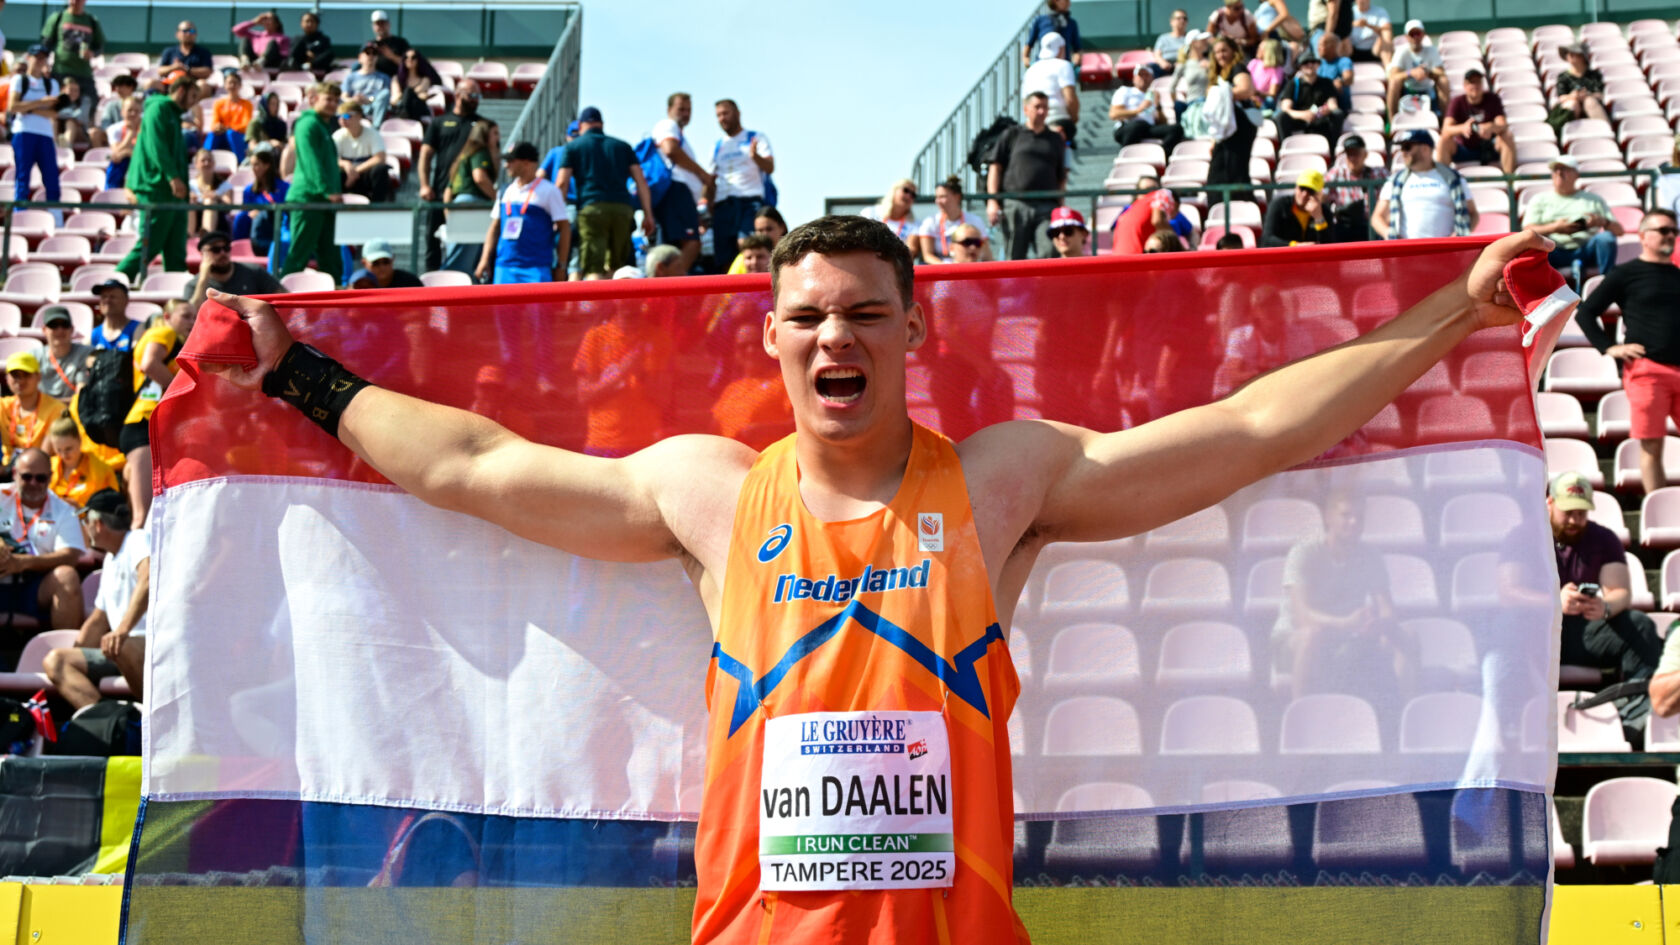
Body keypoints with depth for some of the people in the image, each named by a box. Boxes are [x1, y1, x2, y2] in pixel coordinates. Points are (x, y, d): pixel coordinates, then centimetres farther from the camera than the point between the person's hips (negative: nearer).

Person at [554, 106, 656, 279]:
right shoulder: (622, 146, 22)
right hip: (622, 207, 3)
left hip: (591, 208, -3)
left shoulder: (573, 147, 15)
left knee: (593, 270, -9)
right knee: (615, 267, 14)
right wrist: (648, 215, 12)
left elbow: (561, 183, 4)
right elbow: (641, 181, 14)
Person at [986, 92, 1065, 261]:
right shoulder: (1011, 135, 12)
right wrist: (992, 200, -3)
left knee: (1048, 254, -14)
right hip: (1015, 204, -1)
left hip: (1047, 205, 1)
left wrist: (1060, 207, 11)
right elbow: (995, 167, 8)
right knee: (1015, 257, -1)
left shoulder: (1056, 139, 19)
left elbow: (1061, 177, 20)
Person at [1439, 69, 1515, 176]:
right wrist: (1462, 128, -47)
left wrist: (1491, 128, -45)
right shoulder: (1457, 102, -9)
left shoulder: (1492, 99, -6)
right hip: (1464, 149, 0)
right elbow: (1446, 130, -23)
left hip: (1489, 149, 0)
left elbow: (1503, 125, -19)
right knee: (1444, 141, -28)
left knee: (1507, 137, -28)